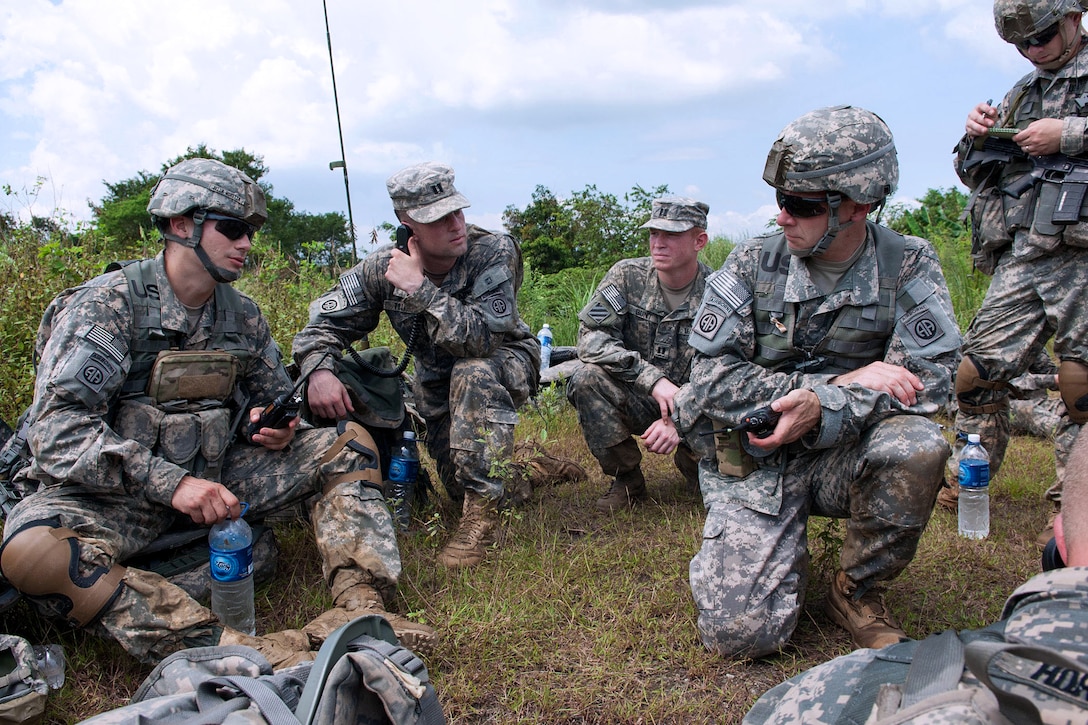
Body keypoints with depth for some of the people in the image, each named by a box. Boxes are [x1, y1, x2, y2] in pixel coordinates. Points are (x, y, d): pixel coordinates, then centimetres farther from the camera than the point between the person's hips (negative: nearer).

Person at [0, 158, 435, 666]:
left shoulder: (242, 315, 5)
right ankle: (229, 646, -45)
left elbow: (275, 394, 20)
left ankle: (359, 606, -25)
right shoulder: (108, 304, -12)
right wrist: (170, 483, -29)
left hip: (214, 475, 5)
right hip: (116, 491, -5)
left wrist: (279, 425, -6)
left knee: (348, 446, -6)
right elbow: (58, 429, -20)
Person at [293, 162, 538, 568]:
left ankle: (484, 509, -27)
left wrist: (420, 289, -40)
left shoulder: (494, 253, -26)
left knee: (472, 373, -39)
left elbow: (482, 338, -38)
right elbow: (323, 322, -10)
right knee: (460, 485, 0)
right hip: (437, 383, 4)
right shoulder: (384, 268, -15)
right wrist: (318, 370, -30)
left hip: (507, 366, -4)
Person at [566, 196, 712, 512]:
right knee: (587, 378, -28)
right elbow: (591, 336, -18)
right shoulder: (627, 275, -8)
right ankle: (627, 480, -8)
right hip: (636, 400, 1)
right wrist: (653, 379, -30)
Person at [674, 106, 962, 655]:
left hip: (844, 456, 1)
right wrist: (843, 382, -20)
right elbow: (711, 378, -12)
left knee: (917, 446, -33)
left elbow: (929, 378, -12)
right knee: (741, 631, -15)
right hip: (752, 462, -1)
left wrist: (822, 409, -29)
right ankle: (787, 557, 21)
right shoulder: (752, 264, -6)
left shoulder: (908, 266, -4)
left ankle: (857, 591, -5)